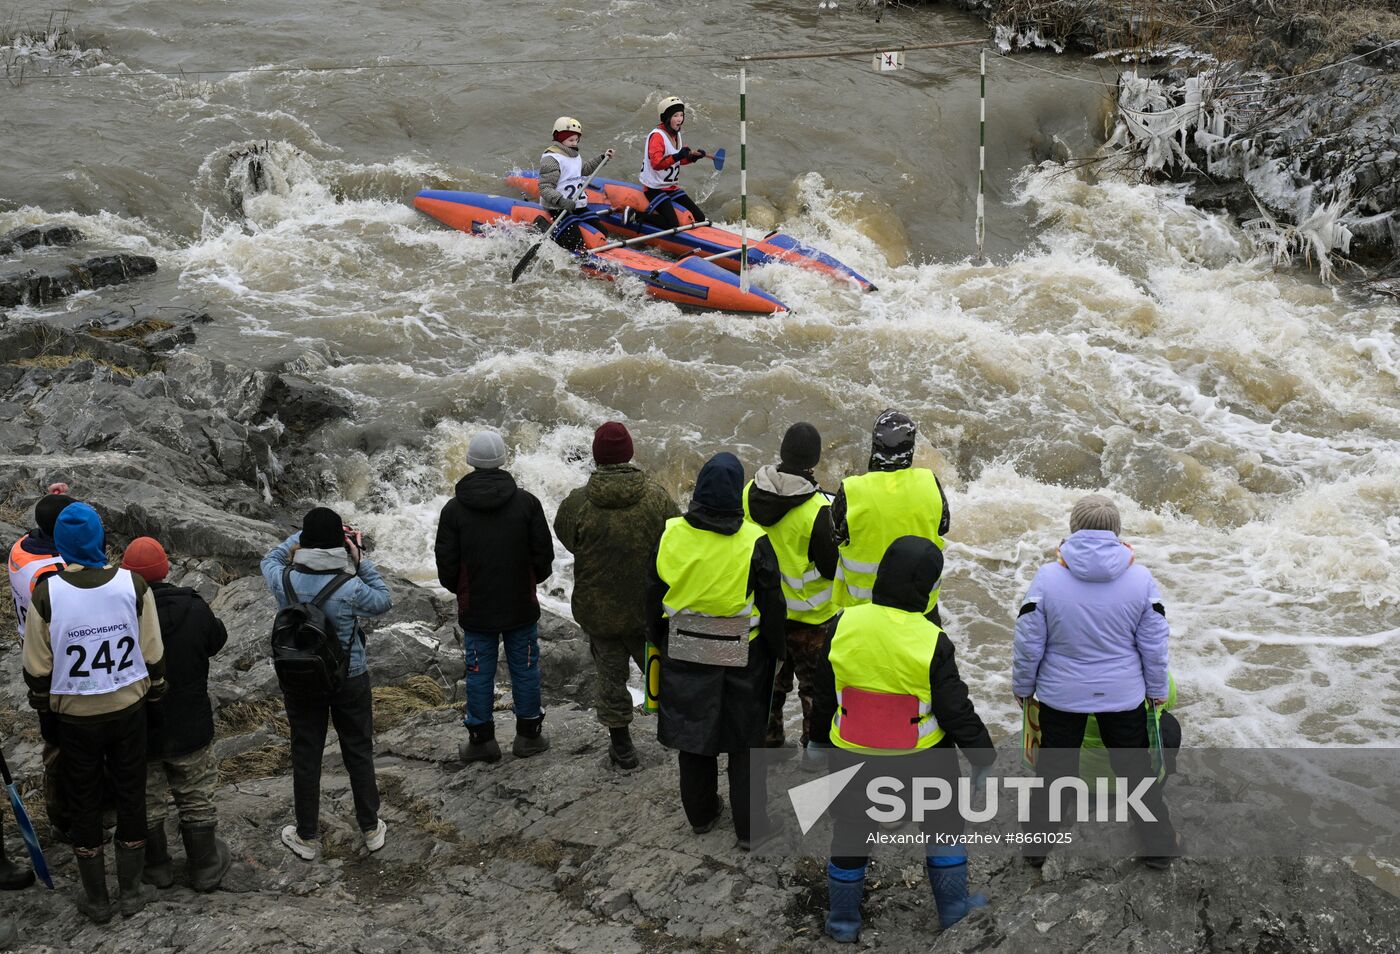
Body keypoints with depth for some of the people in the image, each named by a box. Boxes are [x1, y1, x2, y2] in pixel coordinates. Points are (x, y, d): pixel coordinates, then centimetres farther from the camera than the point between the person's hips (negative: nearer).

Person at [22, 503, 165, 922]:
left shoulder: (46, 594, -16)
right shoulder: (133, 585, -13)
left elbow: (38, 667, -8)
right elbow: (153, 654, -5)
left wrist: (42, 703, 11)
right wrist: (154, 694, 12)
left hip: (76, 716, -1)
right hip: (129, 711, 1)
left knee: (85, 805, 13)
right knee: (131, 798, 15)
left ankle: (97, 899, 23)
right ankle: (131, 892, 25)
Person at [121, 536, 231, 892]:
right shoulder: (193, 609, -17)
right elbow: (217, 641, 3)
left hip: (136, 730, 0)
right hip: (189, 729, 0)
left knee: (147, 802, 19)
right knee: (197, 799, 17)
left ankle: (157, 867, 34)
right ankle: (204, 867, 29)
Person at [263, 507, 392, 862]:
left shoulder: (284, 581, -19)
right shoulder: (350, 589, -25)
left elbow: (270, 559, 6)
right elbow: (383, 602, -5)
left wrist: (307, 533, 2)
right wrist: (361, 559, -8)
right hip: (350, 679, -1)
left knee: (305, 757, 15)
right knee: (359, 753, 17)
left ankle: (307, 837, 26)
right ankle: (370, 828, 30)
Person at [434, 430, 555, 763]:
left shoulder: (454, 509, -7)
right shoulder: (526, 502, -8)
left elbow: (446, 563, -3)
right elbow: (544, 554, -3)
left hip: (476, 609, 0)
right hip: (521, 607, 0)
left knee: (479, 673, 9)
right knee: (525, 669, 11)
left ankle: (481, 739, 14)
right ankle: (528, 735, 18)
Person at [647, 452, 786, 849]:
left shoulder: (670, 535, -8)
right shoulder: (753, 541, -16)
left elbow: (654, 597, 3)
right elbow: (772, 605, -8)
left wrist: (659, 641, 18)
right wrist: (776, 650, 7)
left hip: (683, 654, 2)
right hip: (742, 657, -2)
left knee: (693, 732, 17)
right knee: (745, 741, 11)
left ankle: (701, 814, 32)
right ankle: (749, 827, 18)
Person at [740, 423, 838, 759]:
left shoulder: (750, 492, -11)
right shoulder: (816, 509, -28)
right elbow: (832, 567, -19)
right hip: (809, 615, -5)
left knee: (771, 678, 22)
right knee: (814, 682, 15)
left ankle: (768, 741, 35)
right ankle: (816, 748, 26)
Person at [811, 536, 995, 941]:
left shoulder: (842, 626, -14)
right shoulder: (932, 642, -22)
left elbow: (823, 695, 0)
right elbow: (957, 710, -13)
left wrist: (819, 737, 17)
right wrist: (983, 756, 2)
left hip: (853, 756, 2)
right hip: (923, 757, -2)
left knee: (851, 829, 19)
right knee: (943, 821, 23)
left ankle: (843, 920, 32)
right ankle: (952, 908, 35)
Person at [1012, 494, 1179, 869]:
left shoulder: (1048, 578, -18)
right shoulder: (1141, 579, -13)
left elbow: (1028, 644, -11)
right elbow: (1154, 645, -4)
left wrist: (1023, 687, 6)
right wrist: (1157, 690, 12)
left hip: (1061, 696, -1)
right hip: (1123, 696, 1)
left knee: (1053, 771, 18)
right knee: (1136, 770, 19)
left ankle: (1037, 845, 31)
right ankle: (1160, 845, 32)